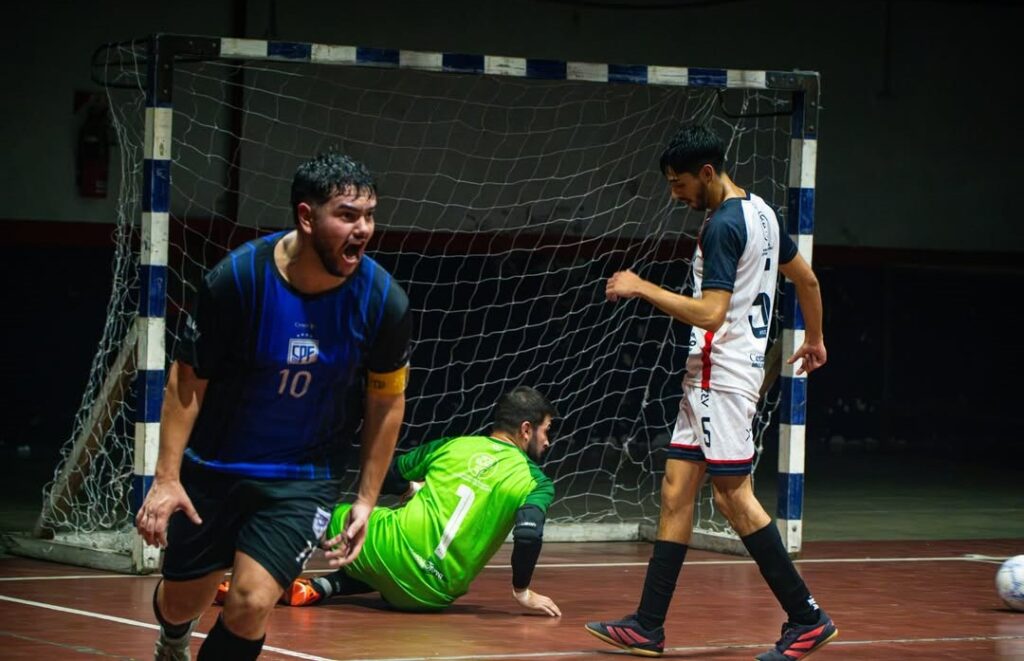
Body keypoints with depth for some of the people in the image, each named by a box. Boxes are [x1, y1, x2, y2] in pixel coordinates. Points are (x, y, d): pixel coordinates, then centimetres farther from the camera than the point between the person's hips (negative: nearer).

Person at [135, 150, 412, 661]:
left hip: (304, 479, 0)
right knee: (180, 603, 13)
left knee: (252, 601, -18)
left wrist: (366, 499, 0)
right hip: (213, 466, 0)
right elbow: (187, 379, -9)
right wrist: (166, 478, -14)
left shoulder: (382, 301, -16)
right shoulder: (235, 278, -19)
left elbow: (387, 402, -1)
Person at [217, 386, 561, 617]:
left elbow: (385, 476, 15)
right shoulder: (536, 482, 3)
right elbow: (529, 534, -15)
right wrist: (522, 591, 0)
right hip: (428, 596, 0)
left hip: (394, 544, 0)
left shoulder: (454, 446, 10)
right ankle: (317, 589, 5)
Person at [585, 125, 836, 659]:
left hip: (721, 371, -10)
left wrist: (642, 288, -18)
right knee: (676, 492, 7)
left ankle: (806, 617, -4)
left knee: (734, 496, -8)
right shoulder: (760, 212, 13)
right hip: (710, 375, 10)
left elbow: (711, 314, -25)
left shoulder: (722, 226, -17)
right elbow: (806, 279, 24)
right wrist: (814, 340, 37)